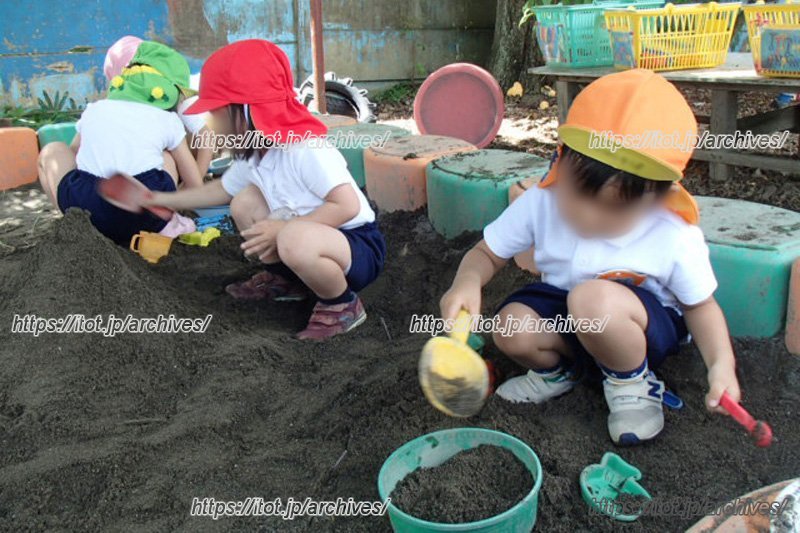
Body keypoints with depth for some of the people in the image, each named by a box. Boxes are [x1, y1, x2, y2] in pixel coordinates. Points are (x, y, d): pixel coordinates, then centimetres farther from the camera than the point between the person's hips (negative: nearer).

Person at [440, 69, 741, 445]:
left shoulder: (676, 237, -22)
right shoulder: (541, 203, -19)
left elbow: (700, 306, -7)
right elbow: (486, 254, -9)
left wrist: (721, 364, -24)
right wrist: (467, 281, -33)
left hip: (648, 326, -3)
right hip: (566, 321, 3)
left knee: (594, 298, -37)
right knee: (513, 328, -28)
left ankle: (634, 385, -6)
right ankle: (557, 369, 8)